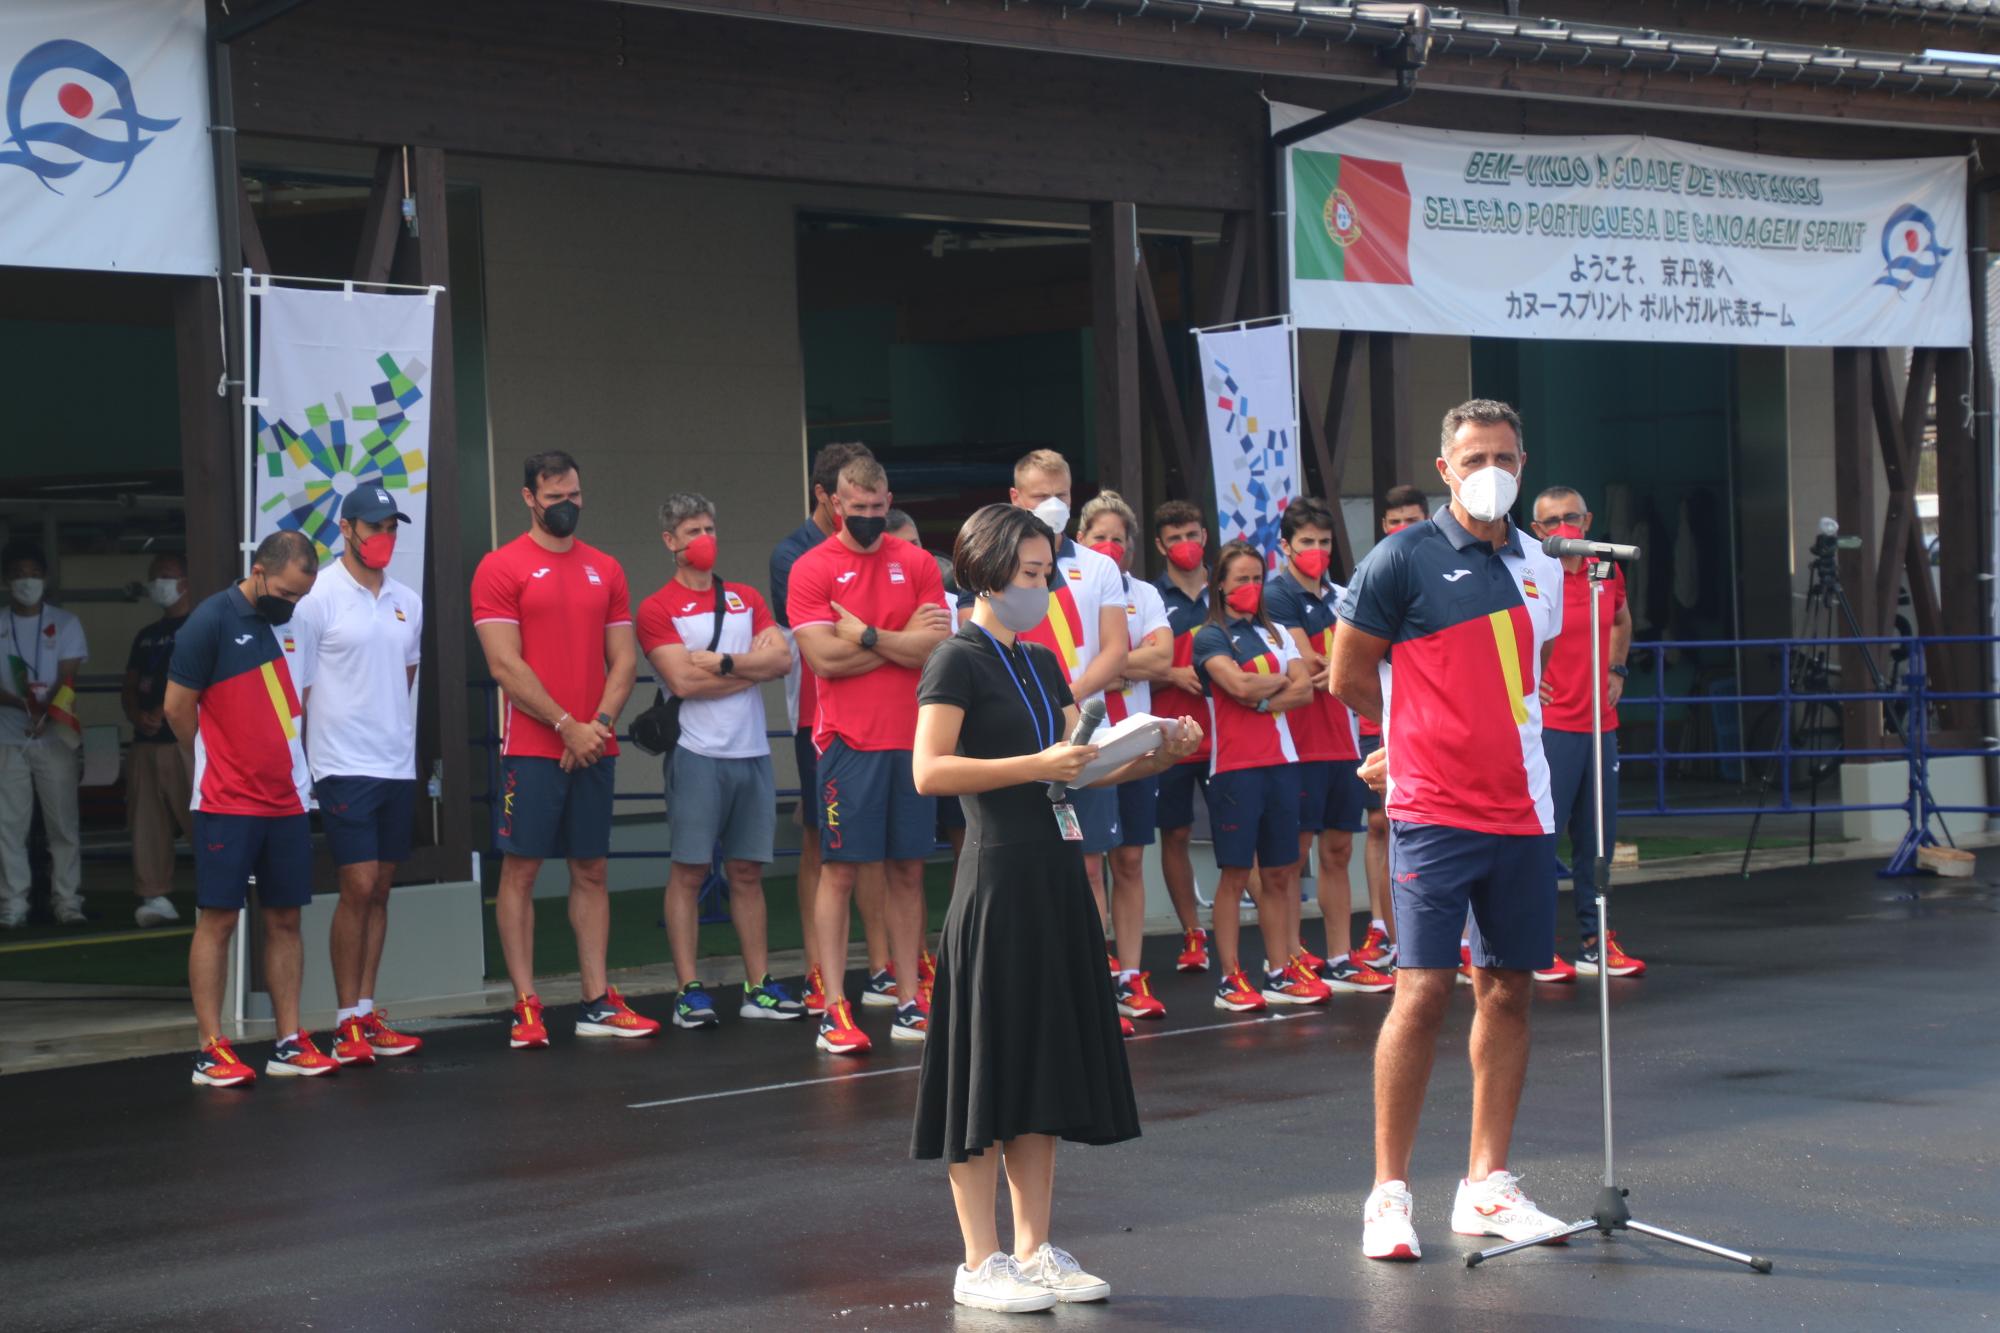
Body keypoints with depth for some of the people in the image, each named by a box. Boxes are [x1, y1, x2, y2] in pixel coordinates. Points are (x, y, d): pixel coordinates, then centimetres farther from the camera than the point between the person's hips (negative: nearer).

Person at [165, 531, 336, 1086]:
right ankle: (211, 1050, -1)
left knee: (284, 920, 8)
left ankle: (290, 1044, 12)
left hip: (288, 801, 6)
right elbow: (177, 707, -6)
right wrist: (218, 767, 6)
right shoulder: (212, 620, -9)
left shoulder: (295, 621, 8)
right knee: (217, 919, -3)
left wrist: (288, 763, 8)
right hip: (227, 804, -6)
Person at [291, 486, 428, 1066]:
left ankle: (367, 1013, 15)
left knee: (380, 890, 9)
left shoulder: (407, 602, 11)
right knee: (358, 887, -9)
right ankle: (347, 1023, -2)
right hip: (344, 765, -6)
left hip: (399, 763, 6)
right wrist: (298, 761, -6)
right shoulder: (319, 598, -8)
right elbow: (296, 685, -6)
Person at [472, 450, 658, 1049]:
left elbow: (623, 659, 10)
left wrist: (600, 723, -6)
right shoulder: (501, 568, -3)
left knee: (591, 872, 7)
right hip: (532, 748, -5)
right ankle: (525, 1006, 0)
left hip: (594, 747, 5)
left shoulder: (605, 570, 12)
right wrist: (567, 726, -13)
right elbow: (505, 666, -10)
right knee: (520, 870, -3)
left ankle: (598, 1002, 11)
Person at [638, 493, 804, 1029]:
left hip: (752, 753, 5)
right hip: (697, 756, -5)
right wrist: (752, 665, -5)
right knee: (689, 872, -4)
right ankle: (689, 990, -1)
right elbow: (683, 680, -13)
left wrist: (722, 662, -9)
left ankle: (758, 986, 12)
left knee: (747, 873, 9)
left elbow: (782, 659, 2)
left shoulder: (747, 599, 15)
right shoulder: (657, 609, 0)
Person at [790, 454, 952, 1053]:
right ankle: (835, 1010, -2)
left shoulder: (916, 563, 7)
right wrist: (903, 641, -6)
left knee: (908, 870, 7)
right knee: (840, 870, -3)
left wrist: (866, 635, -9)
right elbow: (823, 656, -13)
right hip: (849, 740, -3)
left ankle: (909, 1003, 13)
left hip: (913, 739, 3)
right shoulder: (812, 569, -2)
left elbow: (938, 647, -2)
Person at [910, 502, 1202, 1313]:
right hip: (997, 877, -8)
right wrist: (1036, 766, -21)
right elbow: (929, 771, -17)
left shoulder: (1042, 665, 16)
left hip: (1055, 877, 8)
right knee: (990, 1064, -4)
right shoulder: (957, 661, -7)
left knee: (1045, 1064, 10)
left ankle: (1034, 1249, 17)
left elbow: (1084, 767, 19)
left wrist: (1155, 757, 2)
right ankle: (979, 1264, 1)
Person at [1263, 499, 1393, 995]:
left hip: (1340, 739, 7)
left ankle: (1339, 961, 13)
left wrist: (1334, 673, -12)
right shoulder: (1278, 595, -6)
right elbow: (1308, 665, -14)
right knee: (1295, 851, -2)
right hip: (1300, 741, -7)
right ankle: (1292, 958, 3)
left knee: (1338, 850, 9)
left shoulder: (1339, 596, 16)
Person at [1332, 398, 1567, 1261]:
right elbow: (1349, 677, 0)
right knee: (1423, 991, -9)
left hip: (1522, 811, 6)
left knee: (1509, 992, 8)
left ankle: (1486, 1187, 17)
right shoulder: (1405, 559, -6)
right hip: (1434, 811, -6)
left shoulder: (1541, 571, 11)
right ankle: (1389, 1192, 0)